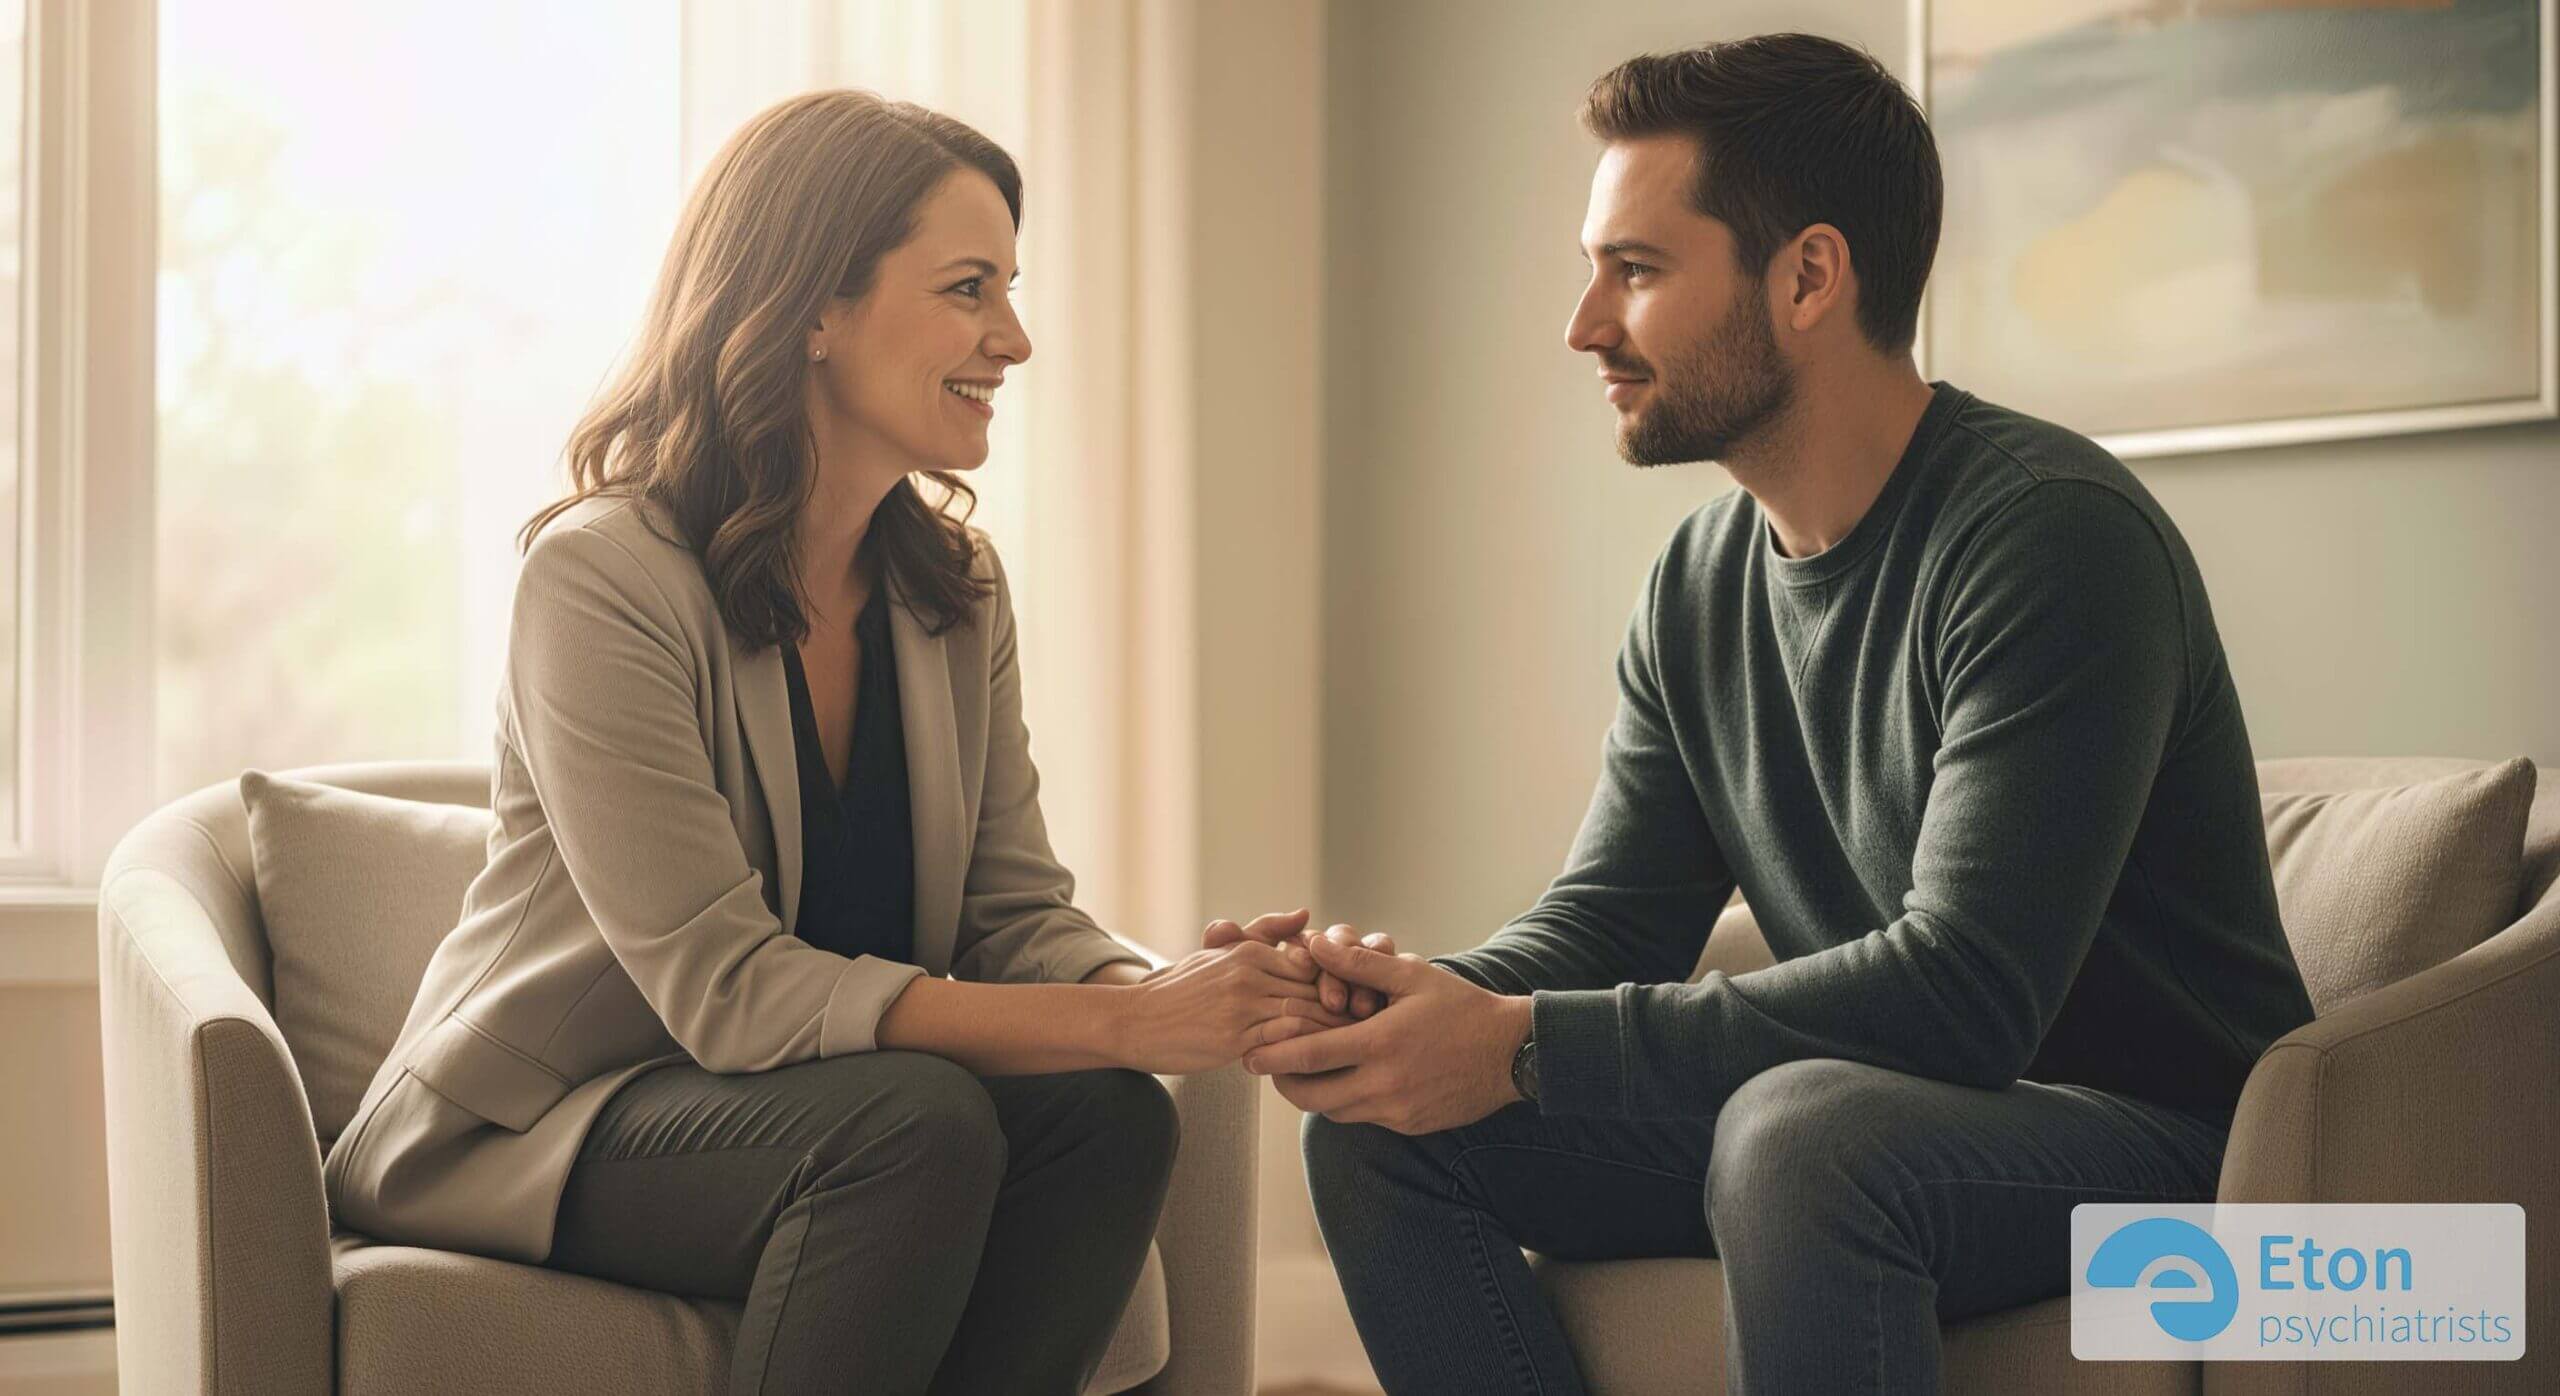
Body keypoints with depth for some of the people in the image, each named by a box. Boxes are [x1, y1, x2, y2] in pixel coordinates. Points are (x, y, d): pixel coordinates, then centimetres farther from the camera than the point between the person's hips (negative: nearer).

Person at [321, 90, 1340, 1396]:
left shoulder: (956, 588, 4)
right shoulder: (604, 578, -20)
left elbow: (1019, 915, -1)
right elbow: (730, 991, -26)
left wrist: (1176, 990, -26)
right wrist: (1129, 1019, -32)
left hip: (810, 1096, 6)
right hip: (530, 1131, -6)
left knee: (1105, 1118, -23)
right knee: (920, 1123, -33)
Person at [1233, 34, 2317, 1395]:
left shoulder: (2049, 532, -20)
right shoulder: (1701, 584, 7)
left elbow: (1965, 991, -28)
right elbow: (1601, 928, 7)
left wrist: (1522, 1047, -28)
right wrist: (1403, 995, -16)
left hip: (2154, 1131, -7)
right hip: (1865, 1117, 8)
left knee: (1801, 1129, -38)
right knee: (1377, 1124, -5)